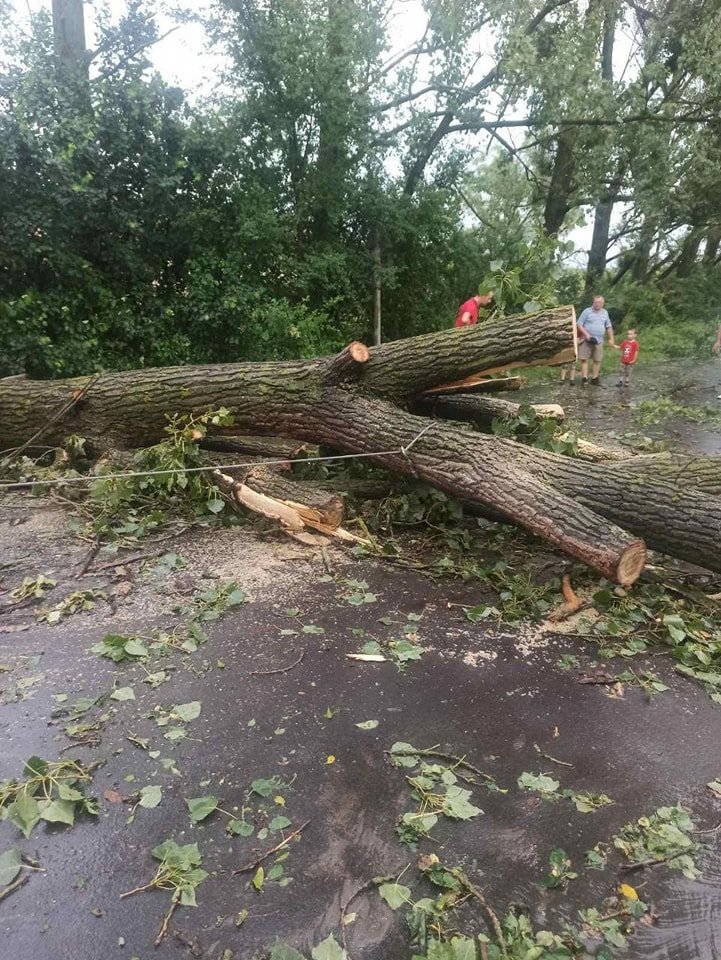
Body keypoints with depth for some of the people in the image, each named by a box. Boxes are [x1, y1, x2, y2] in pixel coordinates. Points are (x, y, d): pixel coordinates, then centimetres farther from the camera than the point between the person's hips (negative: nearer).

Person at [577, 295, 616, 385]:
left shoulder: (605, 313, 11)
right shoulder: (587, 311, -5)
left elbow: (609, 327, 17)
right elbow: (579, 324, -7)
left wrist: (611, 338, 11)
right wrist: (586, 334, -17)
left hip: (599, 341, 4)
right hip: (587, 340, -4)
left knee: (597, 360, 5)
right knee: (584, 359, -6)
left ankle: (594, 379, 14)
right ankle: (584, 378, 0)